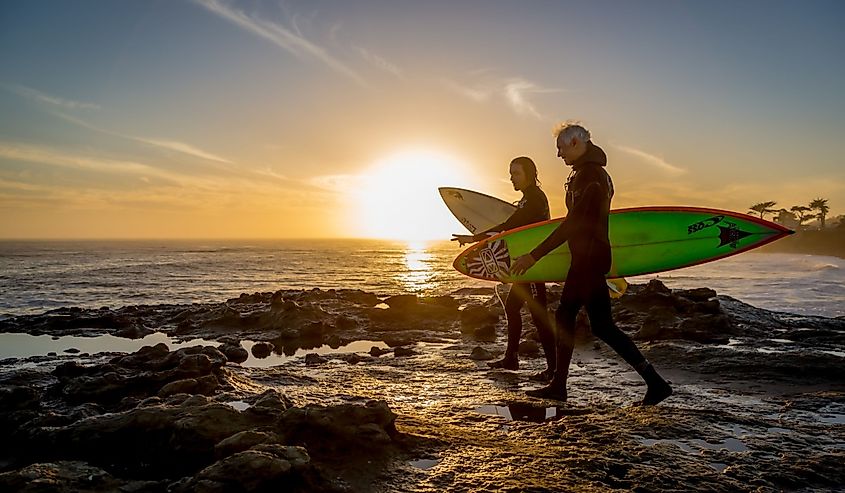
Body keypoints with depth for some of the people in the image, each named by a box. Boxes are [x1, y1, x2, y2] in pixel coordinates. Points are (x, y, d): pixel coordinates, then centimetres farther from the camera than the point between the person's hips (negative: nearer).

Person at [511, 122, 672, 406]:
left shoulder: (588, 174, -15)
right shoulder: (593, 172, 18)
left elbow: (573, 223, -22)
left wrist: (534, 255, -23)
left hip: (589, 258, -10)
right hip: (586, 258, 10)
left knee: (602, 325, -4)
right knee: (564, 316, 12)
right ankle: (558, 386, 19)